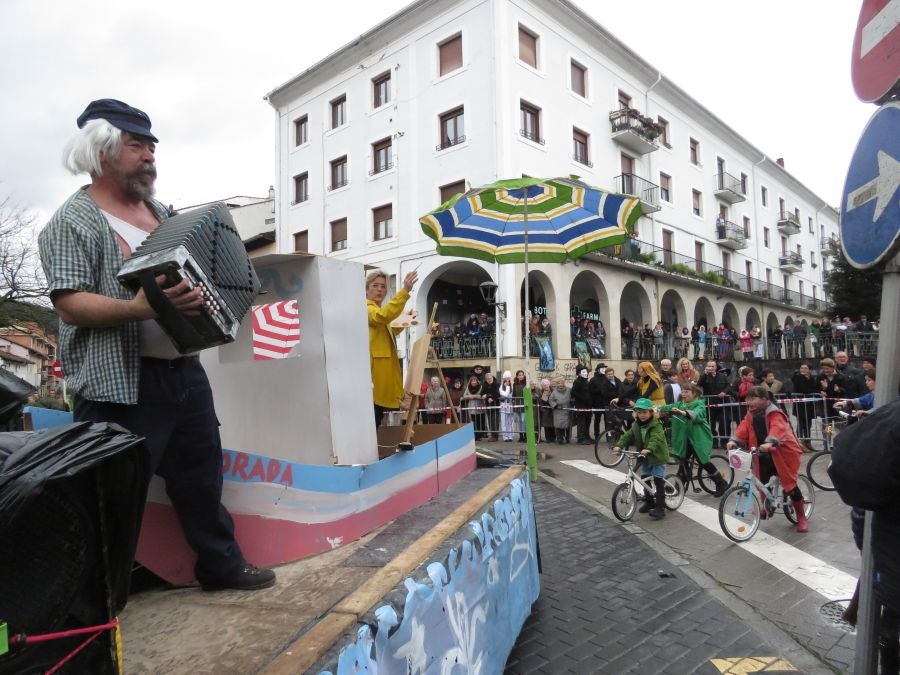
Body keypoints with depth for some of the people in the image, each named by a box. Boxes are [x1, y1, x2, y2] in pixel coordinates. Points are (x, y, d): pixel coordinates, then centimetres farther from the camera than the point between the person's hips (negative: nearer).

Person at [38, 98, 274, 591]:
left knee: (202, 476, 16)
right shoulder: (72, 222, -7)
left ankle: (222, 565, 31)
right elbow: (70, 305, -16)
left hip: (184, 370, 8)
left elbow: (191, 274, 25)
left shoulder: (161, 212, 16)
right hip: (120, 384, -7)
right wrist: (141, 308, -30)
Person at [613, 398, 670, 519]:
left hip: (657, 456, -7)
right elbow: (628, 436, -3)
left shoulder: (656, 425, -17)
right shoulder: (636, 425, 4)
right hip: (644, 458, 7)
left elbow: (655, 439, -33)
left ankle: (660, 507, -2)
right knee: (645, 479, 12)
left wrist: (648, 449, -50)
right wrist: (619, 446, -19)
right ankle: (649, 501, 29)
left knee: (658, 481, -6)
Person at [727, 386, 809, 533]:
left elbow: (777, 429, -38)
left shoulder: (775, 414, -20)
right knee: (762, 482, 9)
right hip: (764, 454, 7)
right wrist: (733, 440, -25)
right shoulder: (751, 414, 3)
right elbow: (743, 428, -8)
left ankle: (802, 518, 10)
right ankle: (767, 507, 35)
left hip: (782, 452, -7)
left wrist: (769, 443, -55)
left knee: (789, 484, -4)